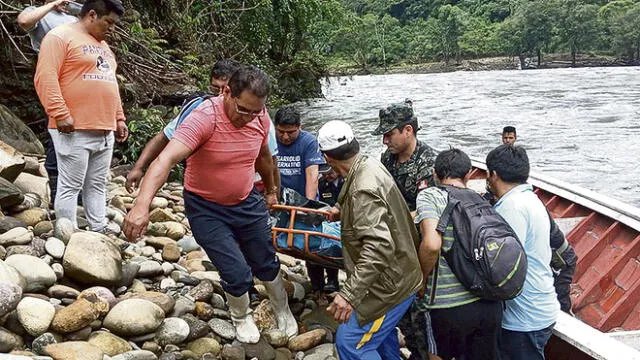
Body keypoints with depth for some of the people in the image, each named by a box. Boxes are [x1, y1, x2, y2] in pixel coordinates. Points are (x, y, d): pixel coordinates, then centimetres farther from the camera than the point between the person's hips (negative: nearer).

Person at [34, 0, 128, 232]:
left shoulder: (103, 45, 22)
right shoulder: (60, 37, -5)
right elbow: (45, 78, -14)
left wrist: (119, 119, 20)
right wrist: (60, 113, -21)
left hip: (104, 130, 8)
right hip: (75, 130, -8)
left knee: (97, 186, 11)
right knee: (71, 186, -2)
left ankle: (99, 234, 16)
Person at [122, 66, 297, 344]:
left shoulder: (260, 117, -11)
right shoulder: (204, 119, -30)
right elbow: (166, 159, -43)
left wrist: (271, 190, 24)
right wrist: (142, 206, -56)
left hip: (247, 203, 5)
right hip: (207, 209, -4)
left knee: (266, 264, 14)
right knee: (237, 273, -8)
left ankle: (283, 312, 44)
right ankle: (241, 318, 26)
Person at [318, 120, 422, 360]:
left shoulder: (363, 189, -30)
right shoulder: (369, 165, 1)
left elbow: (379, 246, -40)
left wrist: (349, 293, -43)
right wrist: (343, 211, 32)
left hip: (391, 284, -10)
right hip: (394, 275, 10)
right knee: (380, 327, 29)